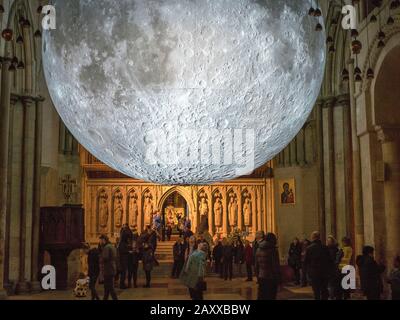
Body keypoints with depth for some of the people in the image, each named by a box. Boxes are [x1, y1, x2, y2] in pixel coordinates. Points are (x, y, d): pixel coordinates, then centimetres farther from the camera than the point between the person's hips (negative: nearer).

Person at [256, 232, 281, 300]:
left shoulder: (259, 249, 7)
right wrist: (278, 277, -7)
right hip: (271, 278, -6)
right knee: (270, 296, 0)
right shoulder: (273, 249, -13)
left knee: (261, 296, 12)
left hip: (261, 277, 6)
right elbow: (276, 265, -14)